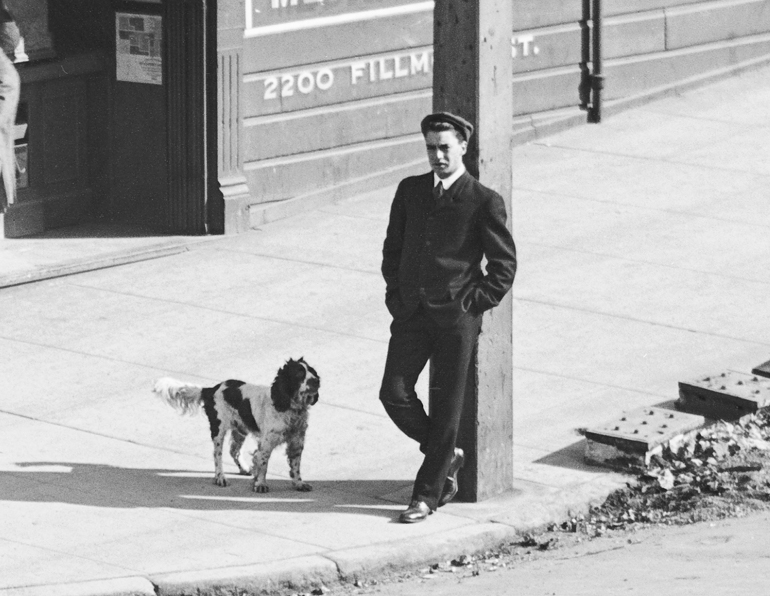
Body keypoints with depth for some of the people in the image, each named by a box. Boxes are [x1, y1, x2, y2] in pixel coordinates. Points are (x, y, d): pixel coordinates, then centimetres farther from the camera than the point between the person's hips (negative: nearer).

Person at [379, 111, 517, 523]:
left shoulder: (484, 202, -5)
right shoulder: (411, 191, 10)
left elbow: (504, 265, -2)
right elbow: (393, 247, 20)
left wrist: (474, 304, -7)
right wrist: (395, 293, 9)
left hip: (456, 317, -4)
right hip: (411, 312, 4)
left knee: (445, 407, 0)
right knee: (394, 393, -5)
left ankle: (427, 495, 9)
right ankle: (446, 456, 19)